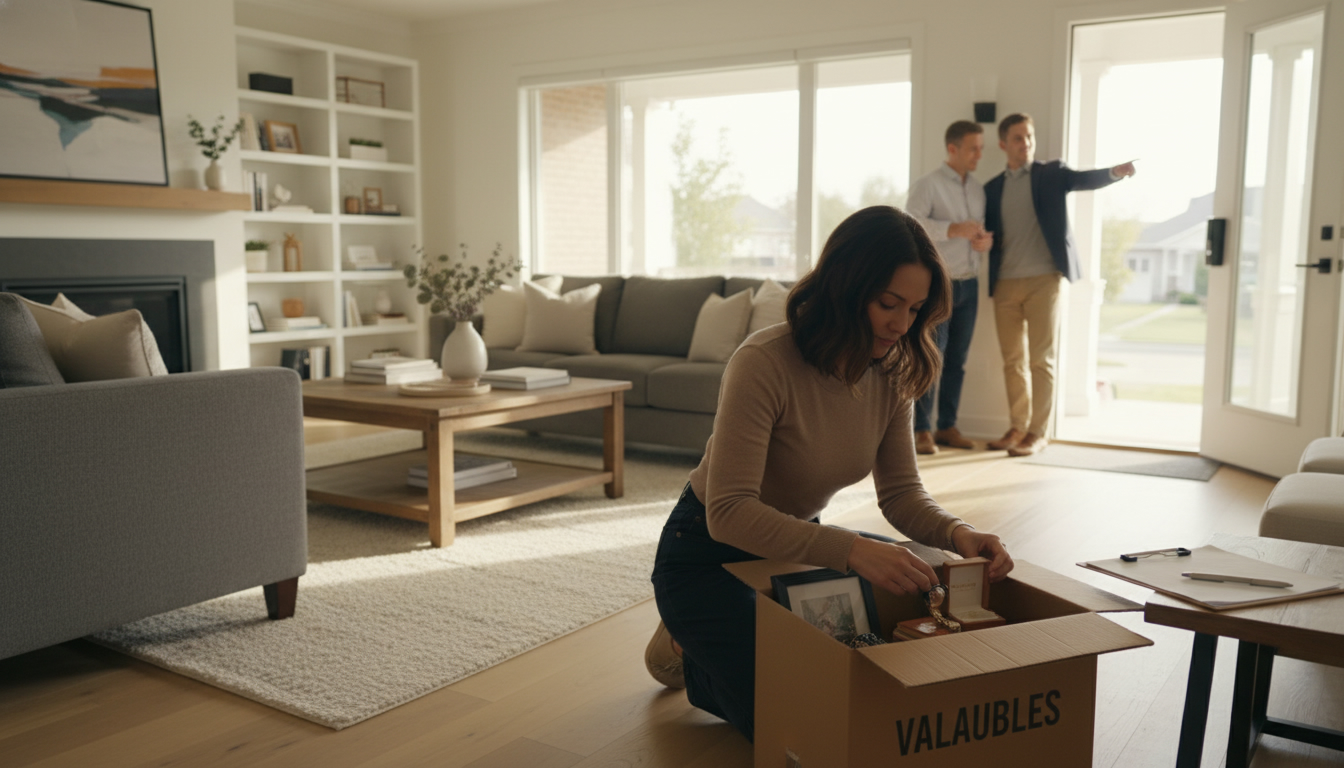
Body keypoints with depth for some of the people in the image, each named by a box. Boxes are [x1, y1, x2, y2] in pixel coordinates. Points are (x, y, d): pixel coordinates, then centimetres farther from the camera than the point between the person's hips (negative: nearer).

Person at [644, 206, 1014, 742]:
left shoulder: (891, 375, -7)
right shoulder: (765, 362, -30)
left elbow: (901, 494, -4)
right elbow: (729, 512, -35)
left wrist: (955, 532, -26)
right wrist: (851, 550, -45)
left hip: (795, 542, 8)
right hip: (709, 555, -8)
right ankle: (691, 653, 11)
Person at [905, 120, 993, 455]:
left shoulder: (979, 189, 14)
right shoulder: (928, 185, -5)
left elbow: (983, 229, 21)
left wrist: (987, 239, -3)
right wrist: (956, 229, -24)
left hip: (969, 284, 6)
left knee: (957, 358, 7)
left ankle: (947, 426, 14)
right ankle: (922, 430, -1)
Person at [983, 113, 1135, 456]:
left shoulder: (1051, 174, 5)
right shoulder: (992, 188, 14)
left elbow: (1083, 179, -13)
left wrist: (1115, 172, -33)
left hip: (1043, 280, -3)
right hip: (1005, 284, 4)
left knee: (1041, 360, -3)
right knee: (1013, 360, 8)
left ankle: (1038, 433, 4)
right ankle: (1017, 427, 19)